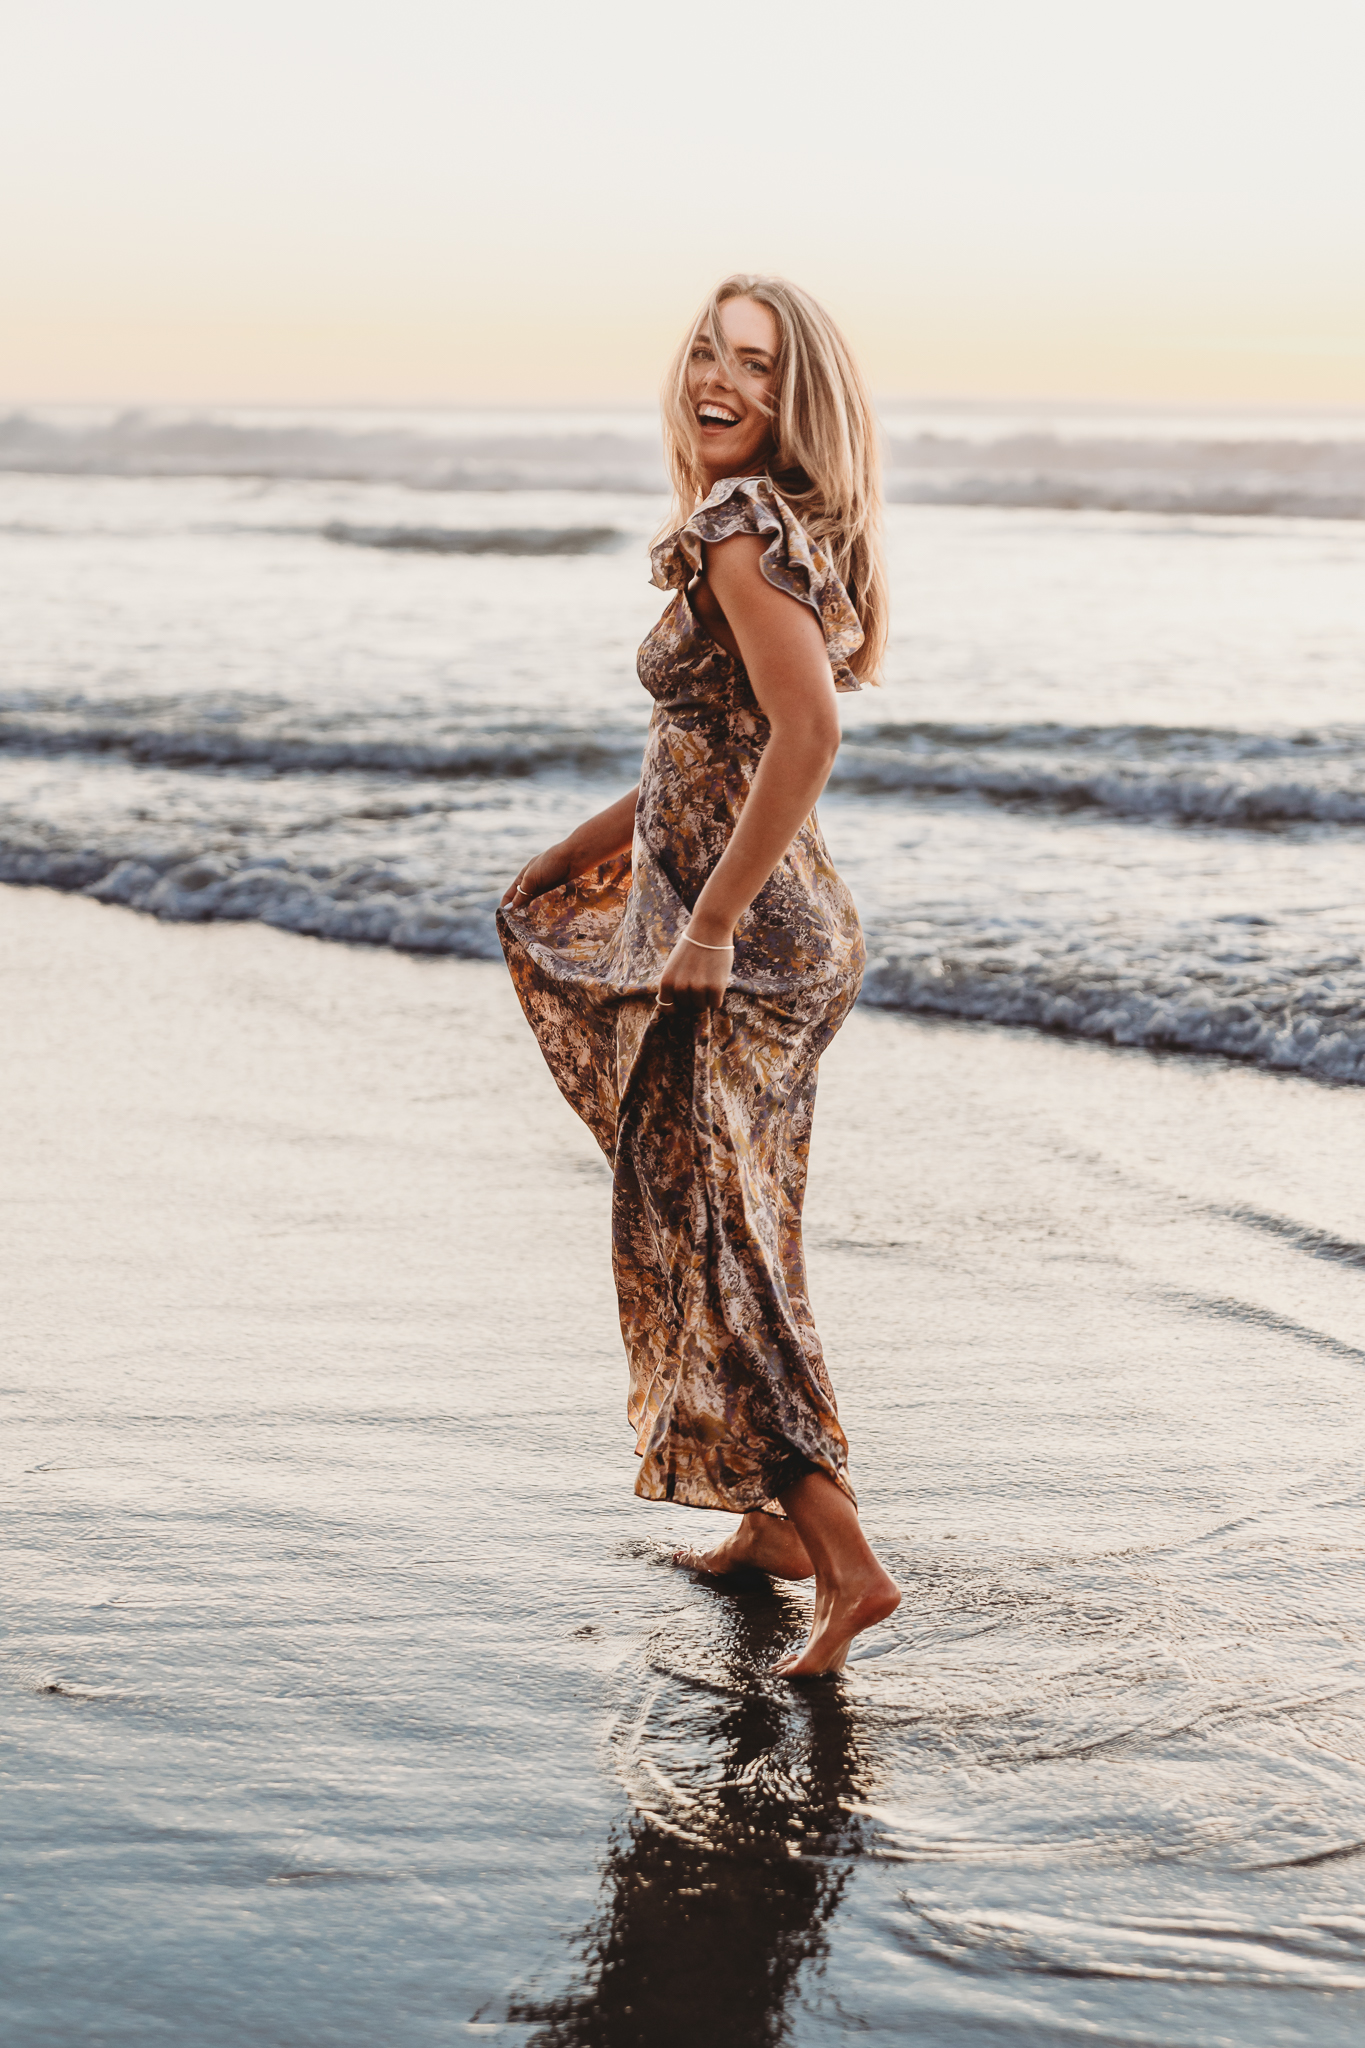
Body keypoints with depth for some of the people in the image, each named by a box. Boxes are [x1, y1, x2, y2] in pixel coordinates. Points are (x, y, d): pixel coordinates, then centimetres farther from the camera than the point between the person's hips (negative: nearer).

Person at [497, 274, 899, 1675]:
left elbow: (806, 733, -29)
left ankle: (848, 1563, -5)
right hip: (793, 932, 10)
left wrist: (708, 926, -24)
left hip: (743, 945, -10)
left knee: (707, 1252, -4)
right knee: (743, 1232, 19)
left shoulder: (741, 531, -15)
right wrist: (576, 852, 30)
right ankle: (776, 1521, 32)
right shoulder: (773, 529, 14)